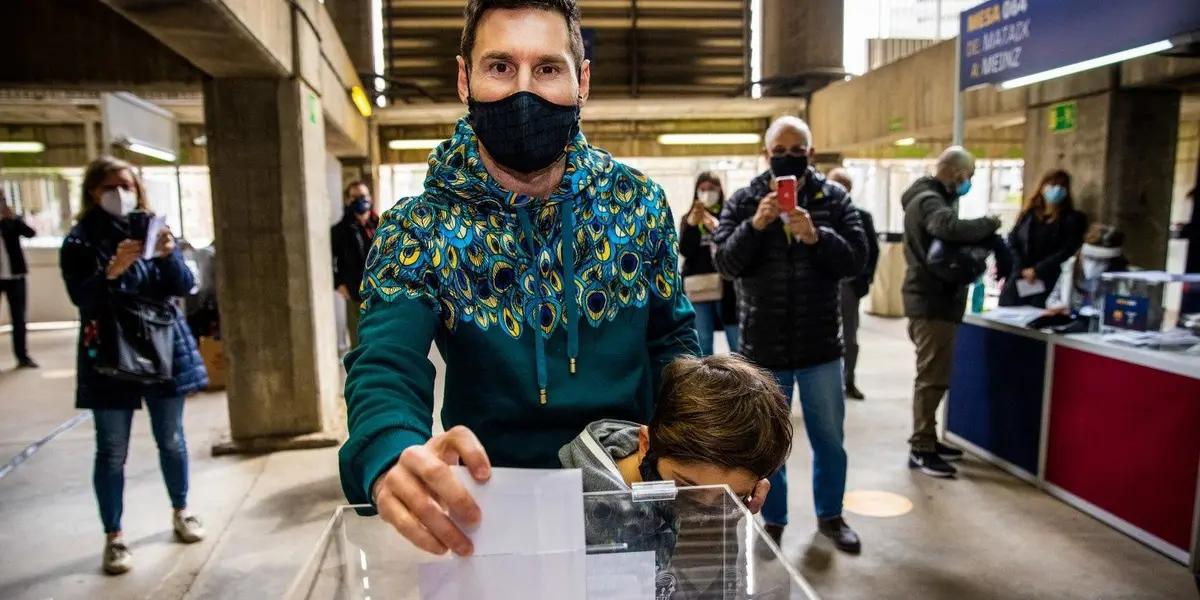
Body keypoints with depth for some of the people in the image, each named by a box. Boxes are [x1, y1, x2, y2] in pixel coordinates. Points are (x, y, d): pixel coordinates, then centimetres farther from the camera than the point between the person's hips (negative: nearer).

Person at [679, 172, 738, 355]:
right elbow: (685, 251, -1)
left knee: (737, 343, -1)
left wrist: (716, 228, -22)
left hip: (726, 286, -2)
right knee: (703, 345, 8)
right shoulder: (689, 218, 12)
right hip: (698, 288, 3)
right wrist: (691, 225, -15)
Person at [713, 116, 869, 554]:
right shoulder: (743, 201, -2)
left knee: (829, 439, 15)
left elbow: (856, 259, -8)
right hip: (763, 348, -1)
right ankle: (773, 523, 30)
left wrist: (816, 236, -25)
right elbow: (725, 263, -11)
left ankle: (830, 516, 37)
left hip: (820, 347, 1)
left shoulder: (833, 198, -1)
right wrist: (755, 225, -26)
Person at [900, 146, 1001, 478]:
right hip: (932, 301, -11)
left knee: (932, 375, 18)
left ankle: (927, 440, 28)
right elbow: (952, 228, -37)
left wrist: (982, 232, -4)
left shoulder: (930, 197, 17)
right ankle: (921, 449, 2)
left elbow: (947, 232, 13)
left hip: (931, 298, 11)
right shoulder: (929, 201, -17)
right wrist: (989, 224, -20)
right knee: (932, 377, -5)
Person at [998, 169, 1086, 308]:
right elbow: (1012, 241, 6)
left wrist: (1036, 270, -12)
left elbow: (1067, 250, -3)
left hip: (1047, 282, -2)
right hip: (1017, 279, 2)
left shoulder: (1072, 219, 9)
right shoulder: (1028, 213, 15)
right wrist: (1022, 270, -8)